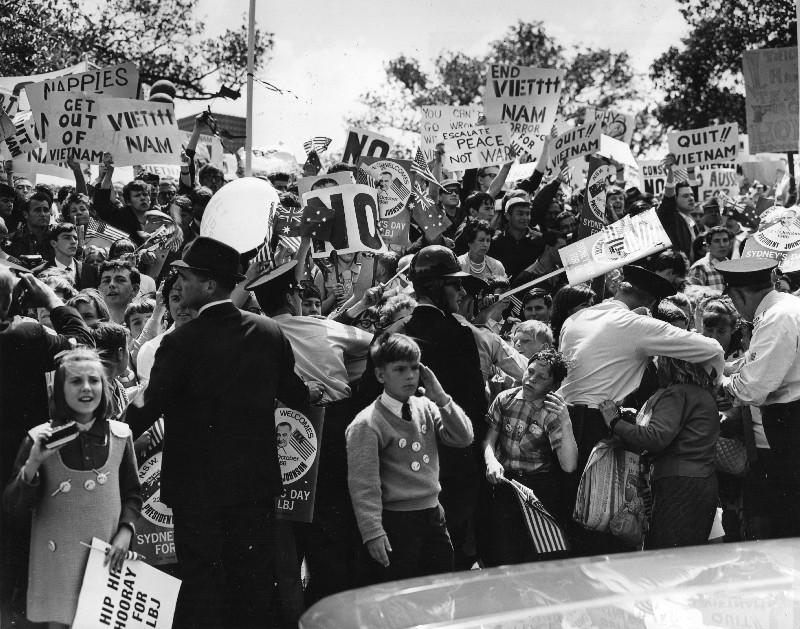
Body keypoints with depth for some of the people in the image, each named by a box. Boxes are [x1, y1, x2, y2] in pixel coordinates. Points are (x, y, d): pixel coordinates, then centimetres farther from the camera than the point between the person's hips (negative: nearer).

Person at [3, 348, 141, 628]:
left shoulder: (119, 435, 2)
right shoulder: (41, 439, -5)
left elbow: (132, 494, 12)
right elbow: (14, 508, -6)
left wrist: (125, 531, -4)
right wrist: (33, 463, -20)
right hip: (57, 560, -2)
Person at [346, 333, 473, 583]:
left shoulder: (426, 407, 5)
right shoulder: (366, 425, -13)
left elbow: (463, 438, 3)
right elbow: (364, 484, -15)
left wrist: (441, 398, -7)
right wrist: (373, 532, -20)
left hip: (434, 516, 6)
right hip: (397, 522, -6)